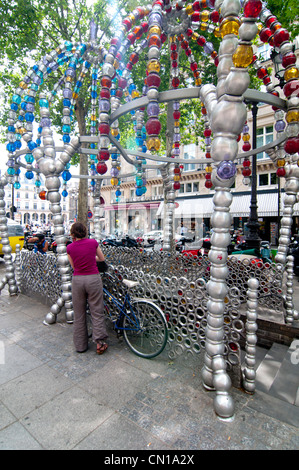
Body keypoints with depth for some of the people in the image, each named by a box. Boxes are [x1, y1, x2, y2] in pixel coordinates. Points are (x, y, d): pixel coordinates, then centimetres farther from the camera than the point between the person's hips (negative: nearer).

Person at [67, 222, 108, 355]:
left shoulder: (70, 247, -1)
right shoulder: (93, 242, -3)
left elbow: (73, 266, 10)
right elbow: (102, 258, 12)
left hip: (77, 280, 2)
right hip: (93, 278, -1)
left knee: (79, 314, 14)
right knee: (97, 312, 9)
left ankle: (80, 345, 26)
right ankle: (100, 342, 12)